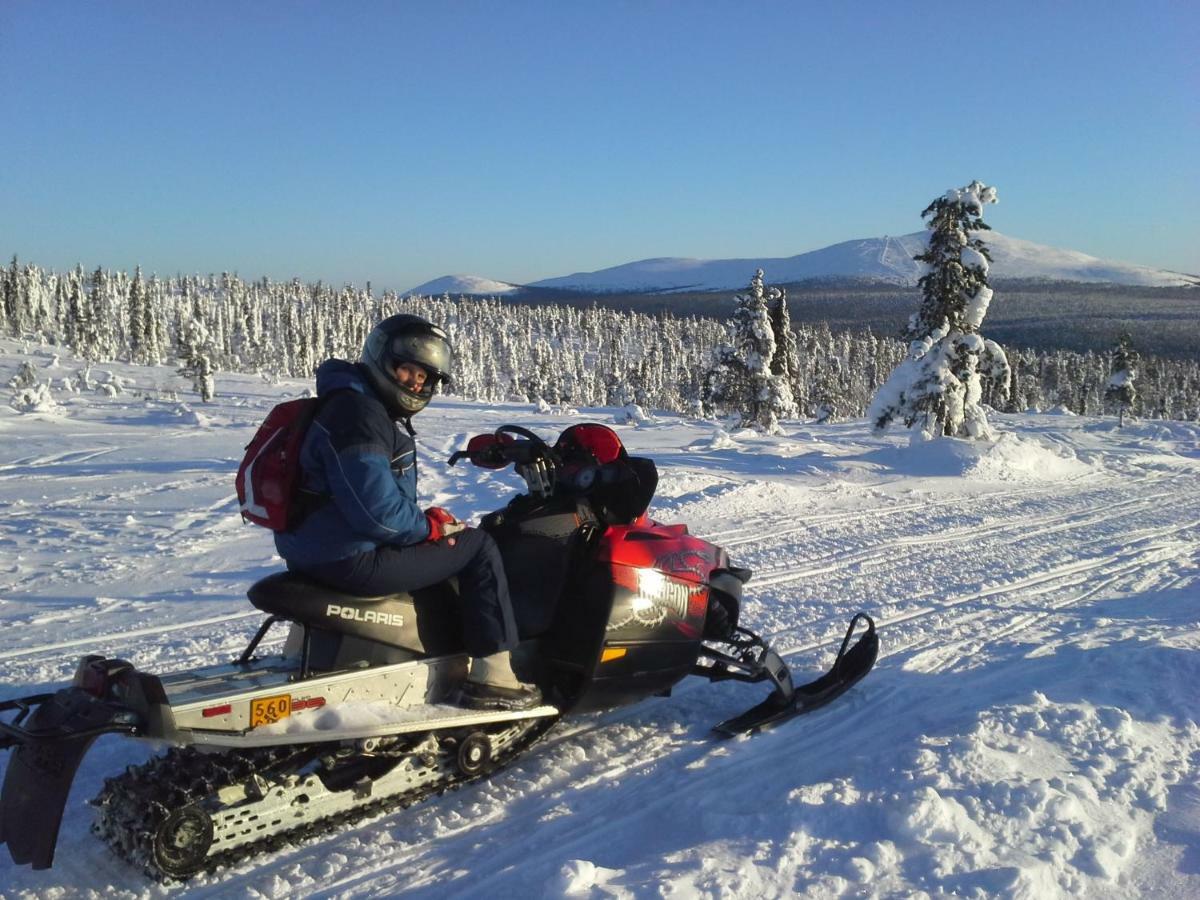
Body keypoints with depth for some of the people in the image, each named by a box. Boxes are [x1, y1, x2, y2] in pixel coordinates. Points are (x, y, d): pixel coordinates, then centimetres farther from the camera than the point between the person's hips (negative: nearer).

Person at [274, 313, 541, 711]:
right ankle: (492, 677, -2)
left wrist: (426, 520, 7)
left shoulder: (377, 409, 15)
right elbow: (376, 509, -27)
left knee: (446, 547, 28)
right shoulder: (358, 413, -19)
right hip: (352, 561, -11)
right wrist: (431, 526, -11)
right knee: (479, 547, -4)